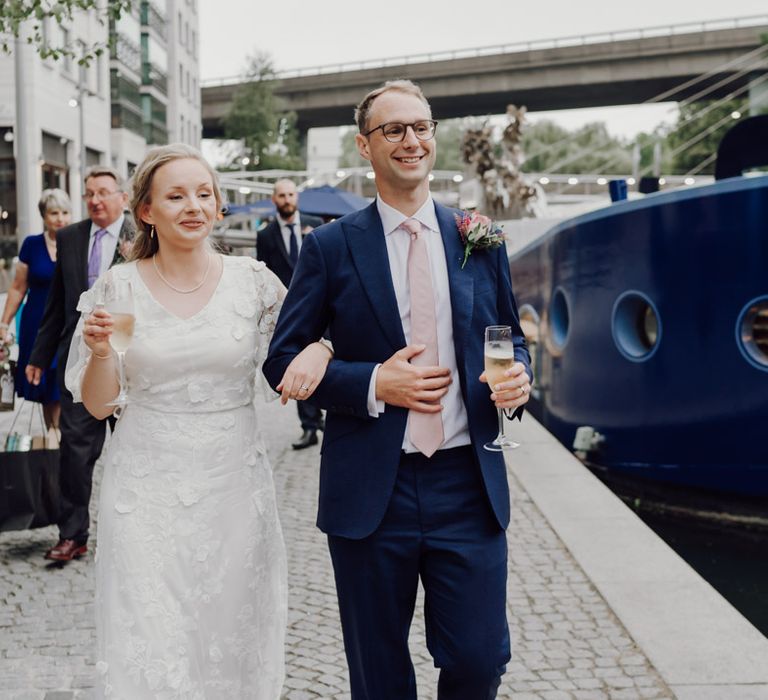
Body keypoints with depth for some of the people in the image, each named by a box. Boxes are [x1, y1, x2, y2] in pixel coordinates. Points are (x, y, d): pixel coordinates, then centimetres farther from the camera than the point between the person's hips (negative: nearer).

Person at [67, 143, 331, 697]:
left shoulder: (254, 281, -2)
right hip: (148, 491, -1)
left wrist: (320, 349, -16)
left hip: (236, 483, 1)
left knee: (236, 638, 12)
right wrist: (100, 351, -17)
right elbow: (96, 404, 3)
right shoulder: (118, 288, -2)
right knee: (151, 648, 2)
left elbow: (311, 338, 7)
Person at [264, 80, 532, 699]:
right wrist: (374, 384, -14)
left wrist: (518, 375, -7)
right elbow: (284, 358, -1)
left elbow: (511, 339, 16)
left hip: (468, 485, 2)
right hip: (371, 491, -1)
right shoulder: (331, 247, -1)